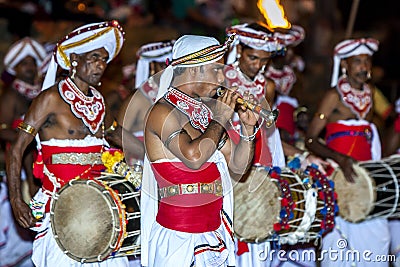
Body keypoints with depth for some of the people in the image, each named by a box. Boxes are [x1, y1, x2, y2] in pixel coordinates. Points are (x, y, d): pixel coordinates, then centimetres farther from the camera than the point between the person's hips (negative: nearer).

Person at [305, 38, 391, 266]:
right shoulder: (335, 96, -8)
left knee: (377, 235, 2)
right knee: (341, 233, -2)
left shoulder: (369, 92, 11)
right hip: (338, 171, -6)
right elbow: (311, 140, -11)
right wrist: (340, 159, -25)